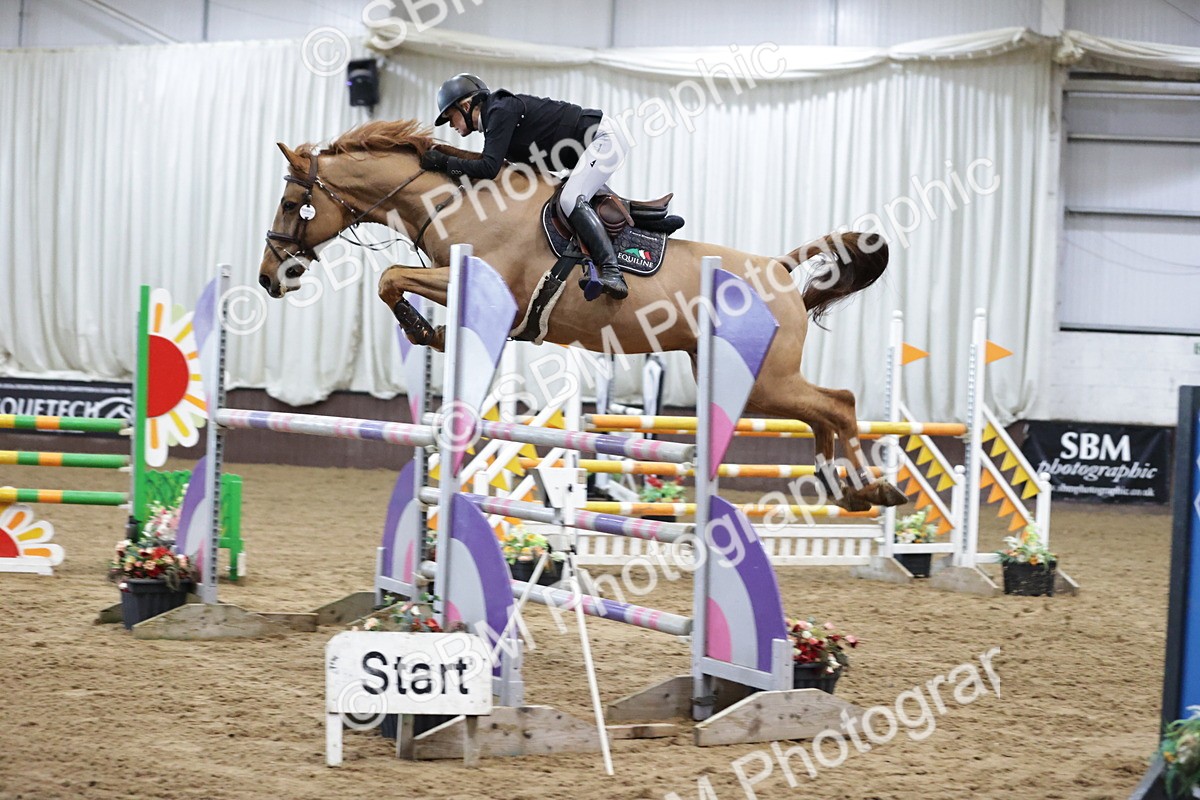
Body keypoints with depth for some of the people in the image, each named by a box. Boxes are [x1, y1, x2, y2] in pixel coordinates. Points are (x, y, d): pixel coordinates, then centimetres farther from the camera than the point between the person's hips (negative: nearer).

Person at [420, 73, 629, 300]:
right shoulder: (493, 118, 12)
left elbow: (489, 168, -26)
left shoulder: (502, 111, -18)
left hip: (603, 136, -11)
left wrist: (444, 162, -17)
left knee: (570, 200, -25)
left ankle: (612, 271, -33)